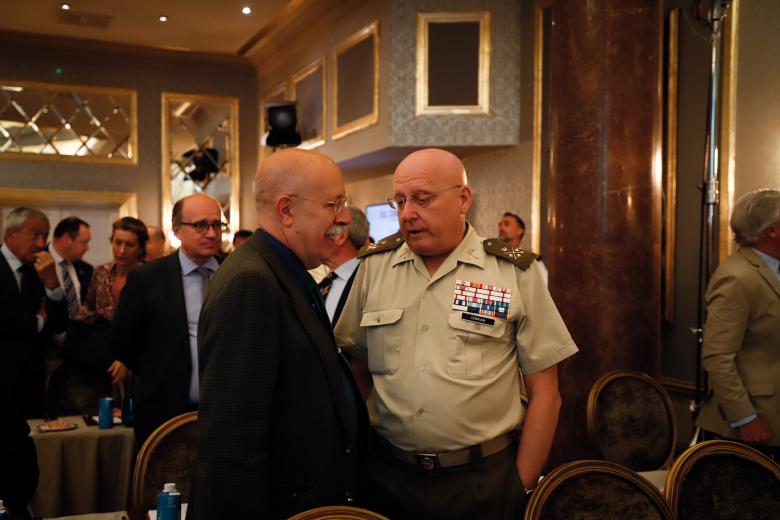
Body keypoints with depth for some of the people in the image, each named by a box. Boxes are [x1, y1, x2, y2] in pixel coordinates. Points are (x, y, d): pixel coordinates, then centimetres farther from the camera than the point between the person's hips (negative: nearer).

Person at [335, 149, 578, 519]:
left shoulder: (515, 273, -4)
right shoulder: (373, 267, 3)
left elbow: (544, 393, -2)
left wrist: (520, 486, -5)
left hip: (483, 480, -2)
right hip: (388, 474, 2)